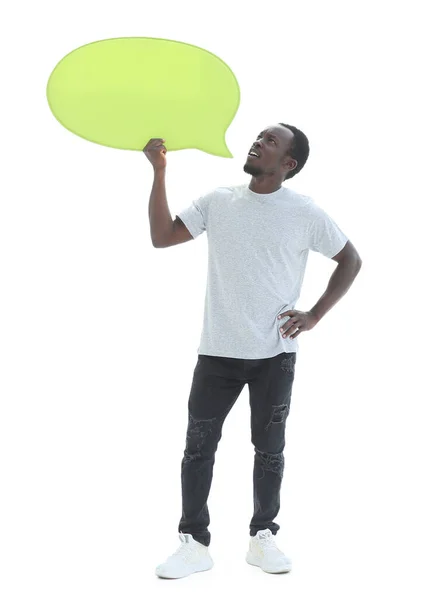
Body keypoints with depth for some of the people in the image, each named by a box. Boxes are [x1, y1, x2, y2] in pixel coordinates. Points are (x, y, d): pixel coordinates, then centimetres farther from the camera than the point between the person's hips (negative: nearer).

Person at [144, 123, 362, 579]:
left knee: (269, 448, 8)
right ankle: (194, 544, 14)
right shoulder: (218, 201, 3)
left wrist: (314, 315, -4)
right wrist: (159, 171, -9)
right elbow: (161, 237, -2)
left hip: (275, 355, -2)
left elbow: (350, 259, 5)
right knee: (199, 447, 3)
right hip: (217, 351, 2)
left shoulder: (305, 213, -4)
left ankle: (262, 538, 25)